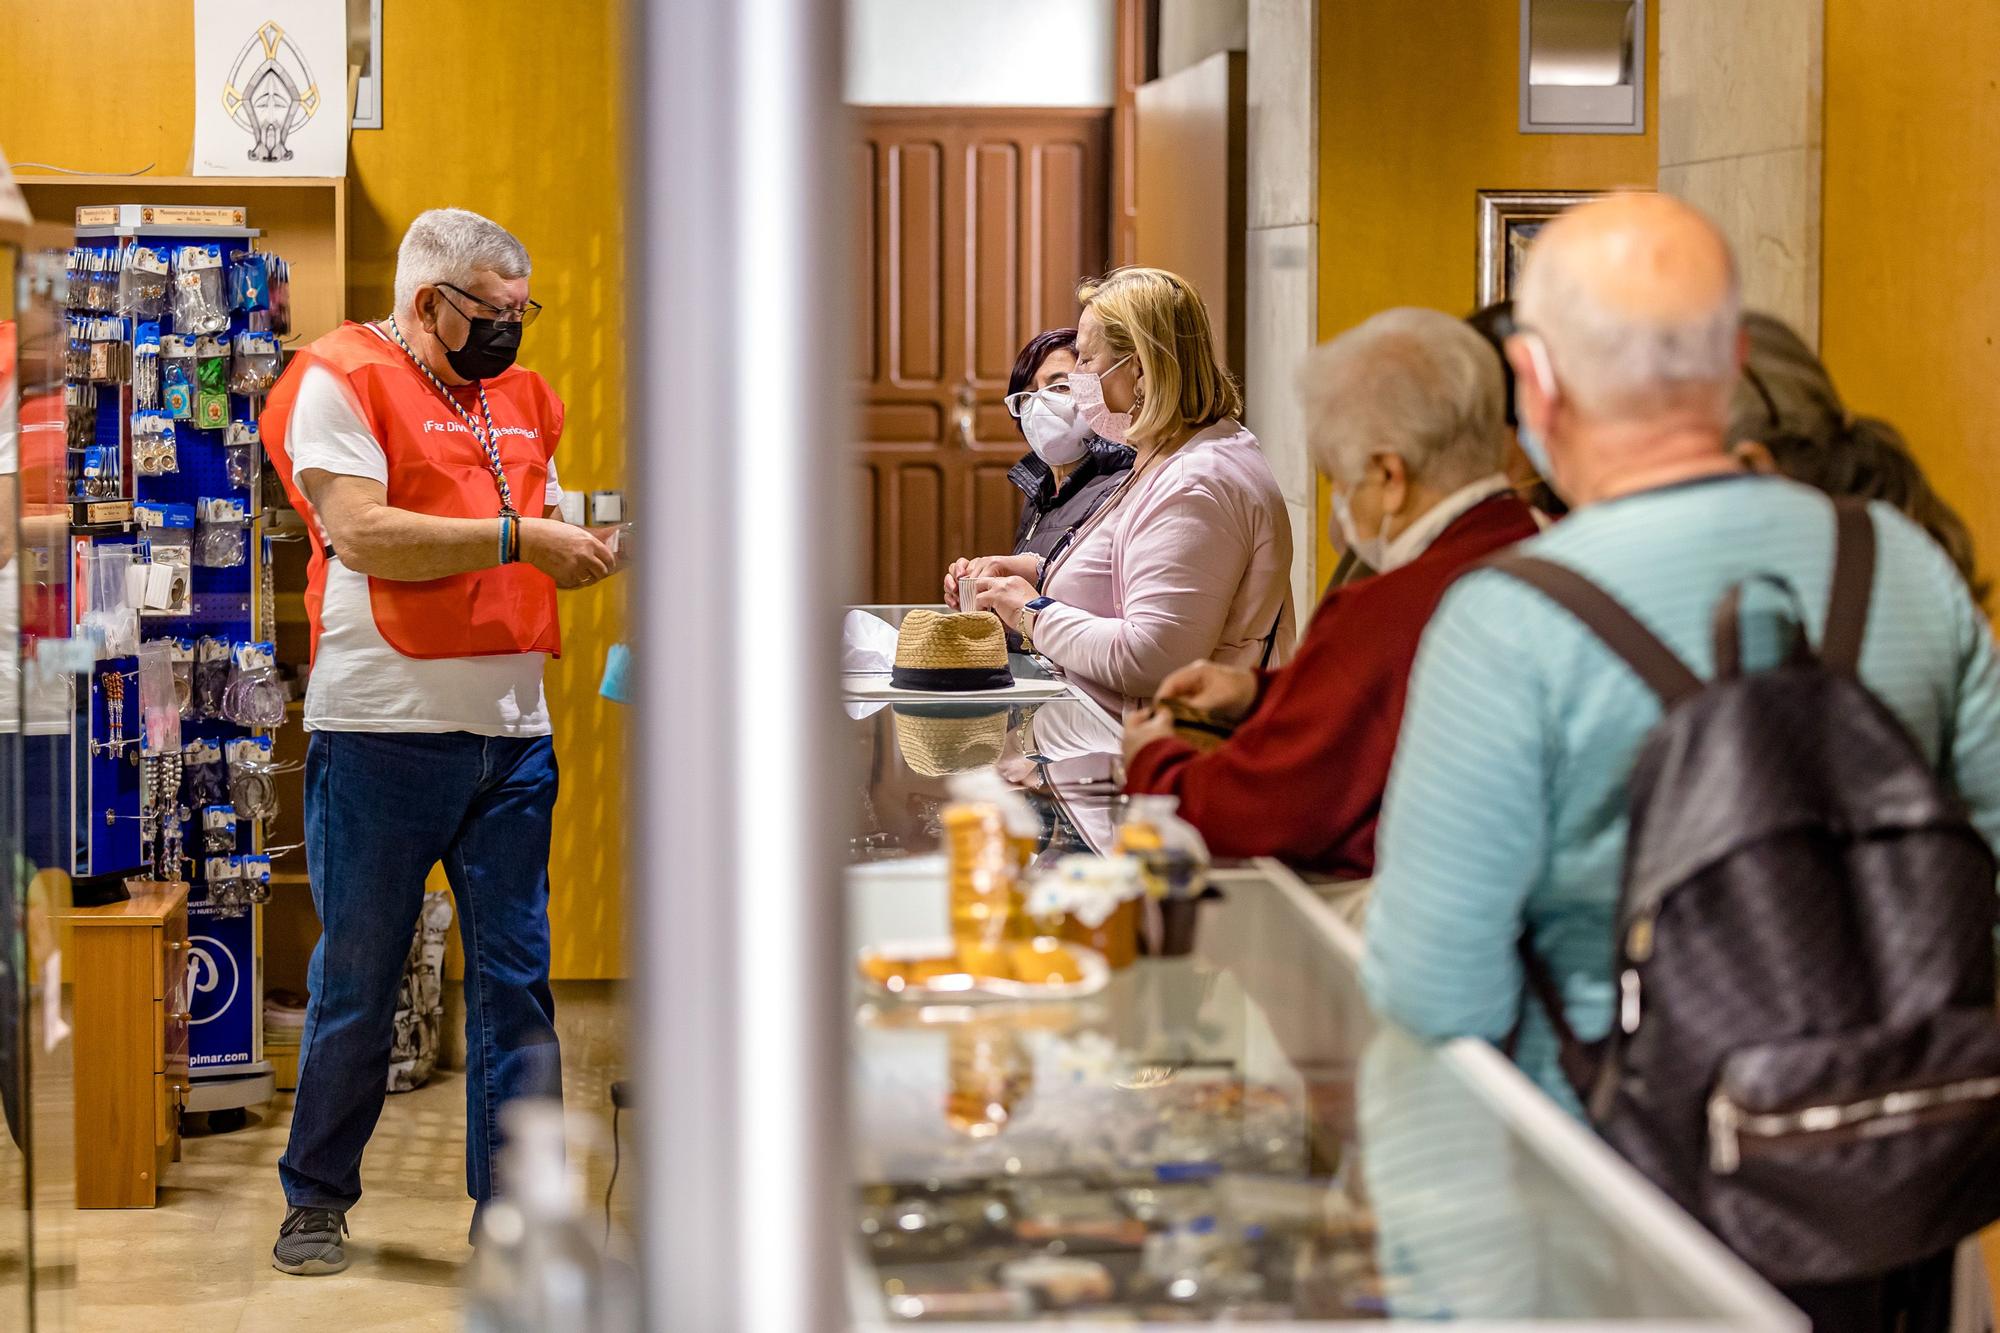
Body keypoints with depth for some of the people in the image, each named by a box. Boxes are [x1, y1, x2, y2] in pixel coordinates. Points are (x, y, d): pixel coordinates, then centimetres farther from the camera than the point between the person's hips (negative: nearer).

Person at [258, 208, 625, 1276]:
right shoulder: (340, 381, -3)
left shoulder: (519, 398, 18)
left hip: (512, 734, 6)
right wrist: (519, 538, -15)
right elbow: (359, 531, -15)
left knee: (517, 976, 5)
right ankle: (316, 1197, 18)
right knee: (356, 983, 3)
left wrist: (598, 551, 2)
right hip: (383, 730, -6)